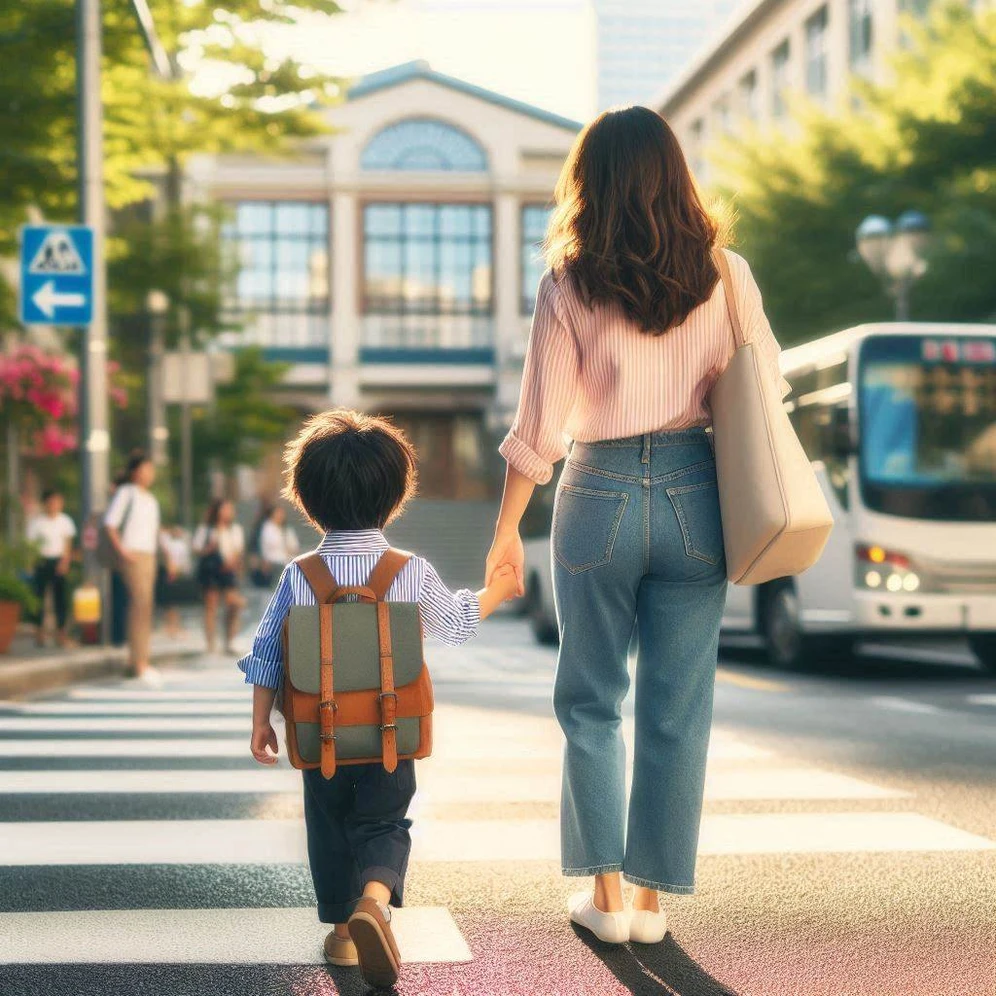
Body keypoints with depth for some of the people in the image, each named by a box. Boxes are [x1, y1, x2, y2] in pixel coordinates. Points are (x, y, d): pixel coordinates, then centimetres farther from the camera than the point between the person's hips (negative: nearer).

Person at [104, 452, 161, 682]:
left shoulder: (151, 499, 19)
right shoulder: (126, 493, -4)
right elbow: (110, 524, -8)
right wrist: (122, 551, -14)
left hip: (149, 556, 8)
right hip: (133, 555, -8)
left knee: (146, 605, 7)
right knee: (140, 604, -15)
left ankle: (136, 659, 15)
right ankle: (140, 663, -17)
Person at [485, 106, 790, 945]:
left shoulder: (569, 287, -6)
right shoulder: (725, 276, -2)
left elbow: (539, 426, -5)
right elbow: (766, 383, 7)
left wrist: (507, 529, 3)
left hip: (599, 497, -1)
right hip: (695, 497, 1)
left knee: (590, 702, 13)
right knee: (677, 710, 8)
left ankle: (606, 894, 12)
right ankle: (653, 896, 13)